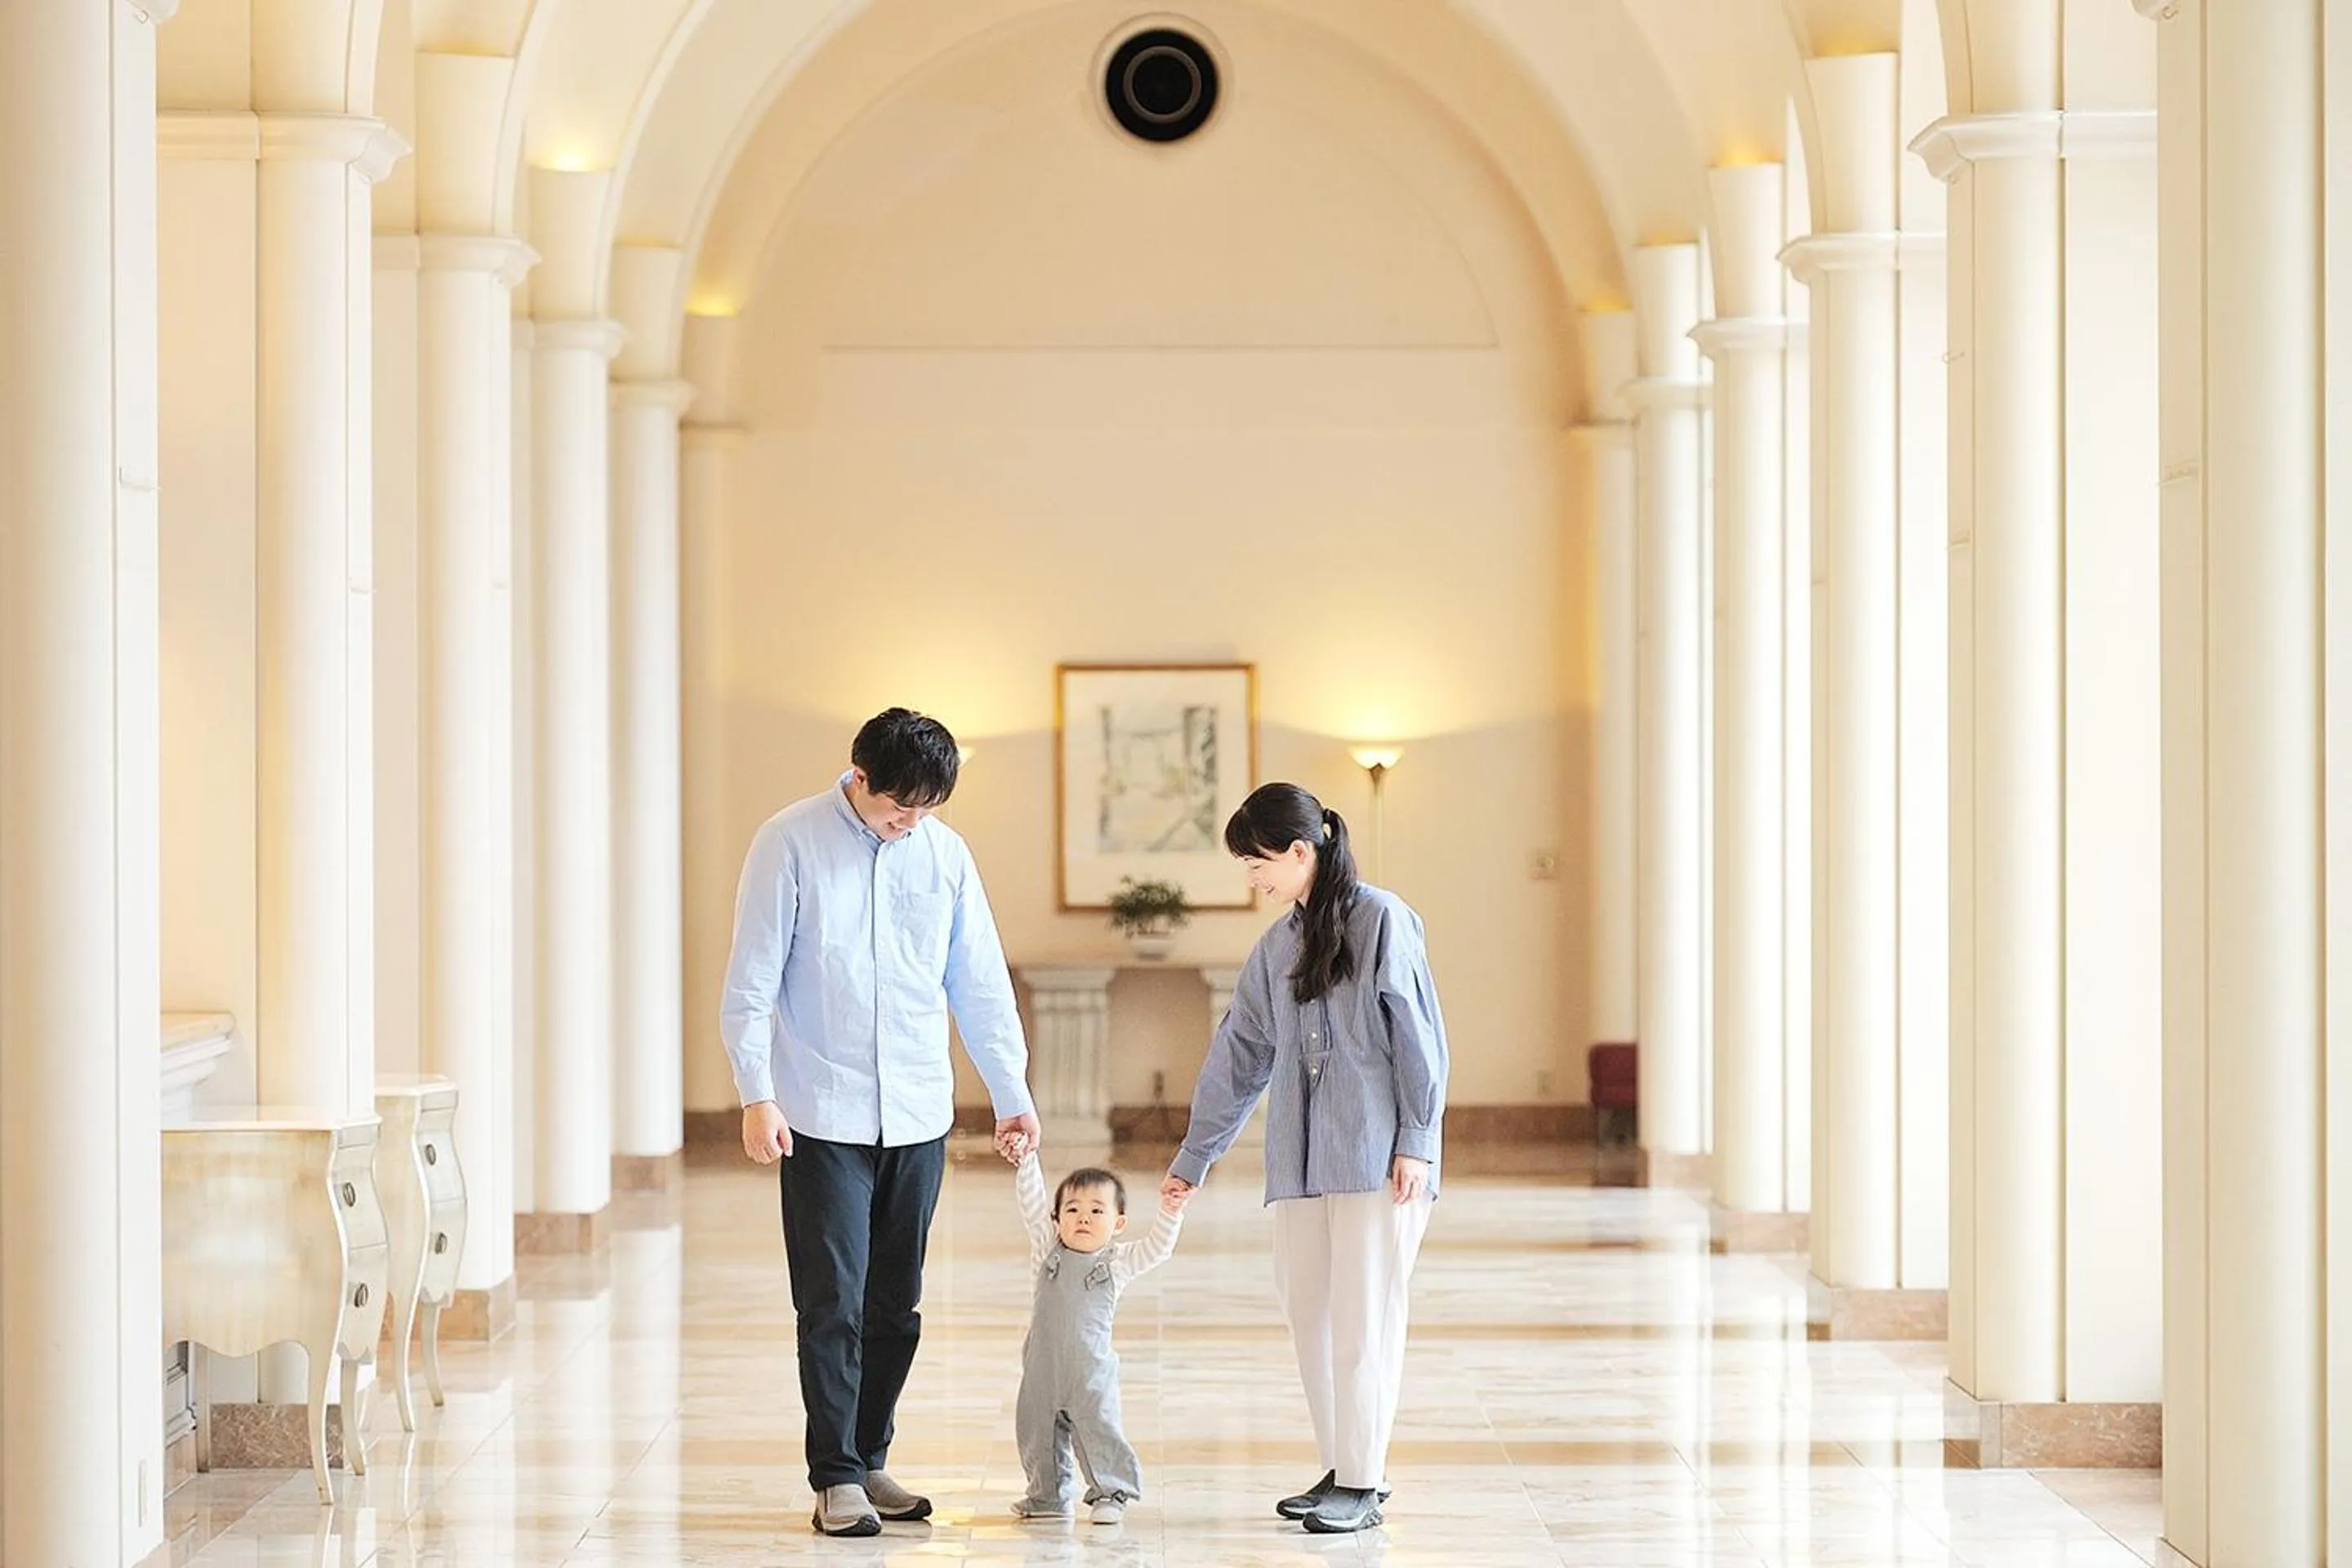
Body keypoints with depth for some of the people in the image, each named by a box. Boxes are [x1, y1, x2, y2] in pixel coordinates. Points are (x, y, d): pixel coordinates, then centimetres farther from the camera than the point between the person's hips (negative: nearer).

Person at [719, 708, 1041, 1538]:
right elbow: (751, 981, -6)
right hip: (822, 1117, -4)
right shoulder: (791, 843, -5)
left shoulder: (944, 853, 6)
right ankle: (837, 1479, 0)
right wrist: (757, 1095, -13)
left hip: (918, 1117, 4)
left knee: (896, 1305, 9)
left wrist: (1011, 1092, 9)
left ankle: (870, 1460, 20)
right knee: (833, 1302, -5)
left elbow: (979, 982, 12)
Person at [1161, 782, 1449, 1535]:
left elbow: (1418, 1036, -6)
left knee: (1364, 1316, -6)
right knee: (1309, 1314, 4)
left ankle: (1362, 1483, -2)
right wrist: (1193, 1158, 21)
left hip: (1379, 1158, -6)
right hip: (1301, 1163, 6)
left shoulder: (1383, 921, -3)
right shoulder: (1274, 948, 15)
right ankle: (1340, 1472, 12)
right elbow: (1239, 1057, 20)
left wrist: (1417, 1141, -10)